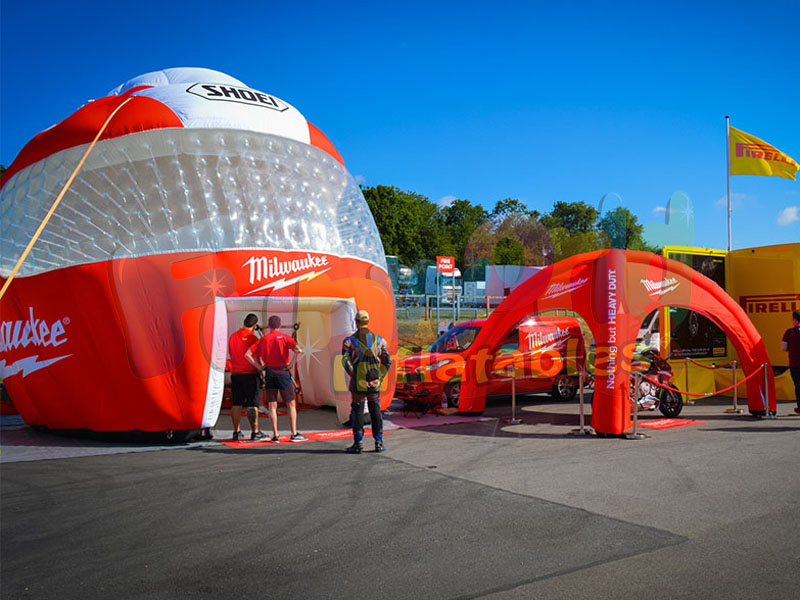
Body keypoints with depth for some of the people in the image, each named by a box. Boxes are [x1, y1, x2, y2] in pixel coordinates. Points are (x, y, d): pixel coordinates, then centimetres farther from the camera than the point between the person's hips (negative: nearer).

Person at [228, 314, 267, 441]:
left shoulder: (233, 337, 9)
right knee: (252, 405, -3)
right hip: (249, 374, -6)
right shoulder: (252, 338, -11)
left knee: (236, 404, 8)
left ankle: (236, 432, 12)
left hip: (235, 373, 6)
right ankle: (255, 432, -1)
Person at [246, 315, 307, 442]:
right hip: (283, 373, -2)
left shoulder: (263, 339, 5)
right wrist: (291, 365, -9)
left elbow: (248, 354, 0)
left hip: (269, 373, 2)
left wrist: (259, 366, 2)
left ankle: (275, 435, 5)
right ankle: (294, 434, 5)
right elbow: (298, 350, -19)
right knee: (291, 404, 7)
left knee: (272, 406, 7)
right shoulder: (285, 338, -3)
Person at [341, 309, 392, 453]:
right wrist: (380, 378, 0)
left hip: (358, 384, -2)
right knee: (375, 411, 10)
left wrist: (355, 377, -13)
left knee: (357, 412, 5)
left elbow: (345, 360, -15)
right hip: (374, 383, 3)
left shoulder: (350, 340, -3)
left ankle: (358, 444, 5)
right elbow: (387, 361, 1)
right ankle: (379, 443, 11)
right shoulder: (378, 340, 6)